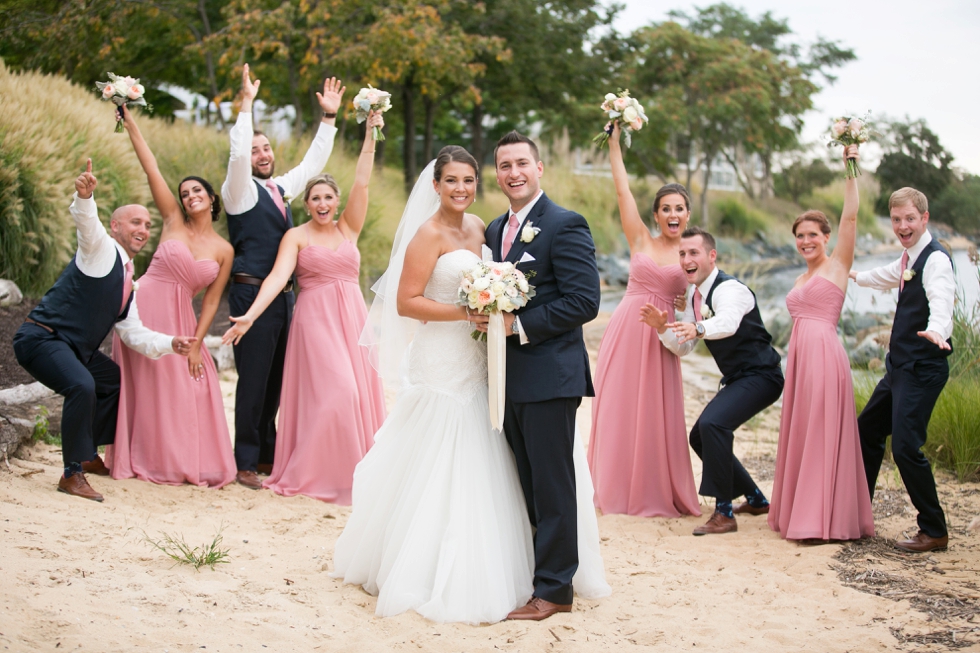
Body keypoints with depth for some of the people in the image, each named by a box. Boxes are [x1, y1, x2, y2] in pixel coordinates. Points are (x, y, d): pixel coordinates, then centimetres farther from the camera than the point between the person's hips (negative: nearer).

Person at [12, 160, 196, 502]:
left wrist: (171, 343, 2)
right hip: (41, 338, -10)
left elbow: (134, 334, 16)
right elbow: (86, 220, -31)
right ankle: (72, 475, -20)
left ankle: (89, 455, 37)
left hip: (76, 348, 10)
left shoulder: (125, 281, 16)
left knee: (117, 382, 24)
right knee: (82, 386, -32)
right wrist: (84, 196, -53)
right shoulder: (101, 249, -8)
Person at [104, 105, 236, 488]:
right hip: (145, 307, -1)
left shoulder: (223, 250, 4)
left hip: (179, 318, 1)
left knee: (187, 388, 0)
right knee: (143, 385, 2)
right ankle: (143, 460, 12)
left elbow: (211, 301, 2)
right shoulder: (173, 221, 2)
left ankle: (186, 461, 13)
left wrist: (196, 345, -6)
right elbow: (150, 166, -3)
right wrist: (129, 120, -7)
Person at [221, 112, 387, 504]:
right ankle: (319, 473, -2)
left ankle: (356, 471, 11)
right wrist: (250, 315, -25)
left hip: (352, 317, 4)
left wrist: (370, 135, -4)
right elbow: (278, 276, -11)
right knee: (333, 391, -13)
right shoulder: (296, 237, 1)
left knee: (359, 391, 1)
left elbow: (362, 183, 2)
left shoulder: (349, 229, 11)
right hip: (316, 317, -4)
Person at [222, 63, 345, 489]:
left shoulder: (282, 187, 17)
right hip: (252, 294, -7)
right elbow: (237, 155, -22)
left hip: (282, 295, 8)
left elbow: (313, 163, 23)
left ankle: (266, 453, 21)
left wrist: (329, 117, 18)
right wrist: (246, 104, -23)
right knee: (253, 379, -6)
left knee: (276, 379, 11)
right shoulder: (241, 190, -4)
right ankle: (246, 464, -2)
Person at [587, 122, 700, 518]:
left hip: (660, 339, -1)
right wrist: (615, 140, 3)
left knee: (656, 415, 2)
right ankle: (616, 489, 17)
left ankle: (657, 493, 15)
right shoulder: (640, 241, 6)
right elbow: (622, 188, 3)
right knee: (618, 410, 5)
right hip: (625, 331, 1)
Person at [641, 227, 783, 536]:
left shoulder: (729, 289, -21)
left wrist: (699, 328, -64)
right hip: (737, 379, 10)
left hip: (760, 377, -10)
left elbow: (728, 322, -44)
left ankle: (724, 513, -23)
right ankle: (756, 499, 32)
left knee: (712, 423, -30)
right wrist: (662, 327, -13)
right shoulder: (694, 294, 7)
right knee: (700, 437, 16)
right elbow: (682, 347, 7)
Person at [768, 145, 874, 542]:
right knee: (799, 434, 9)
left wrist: (851, 166, -12)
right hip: (798, 355, 8)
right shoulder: (802, 280, 21)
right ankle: (799, 513, 16)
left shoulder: (837, 265, 1)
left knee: (823, 433, -6)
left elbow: (851, 216, -9)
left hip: (824, 353, -8)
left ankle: (827, 520, -2)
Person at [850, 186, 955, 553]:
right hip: (900, 367, 10)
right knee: (867, 430, 19)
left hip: (922, 370, -10)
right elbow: (886, 278, 38)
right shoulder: (908, 259, 14)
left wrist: (936, 331, -57)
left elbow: (942, 303, -35)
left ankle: (934, 532, -2)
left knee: (905, 446, -15)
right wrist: (853, 275, 57)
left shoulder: (935, 259, -16)